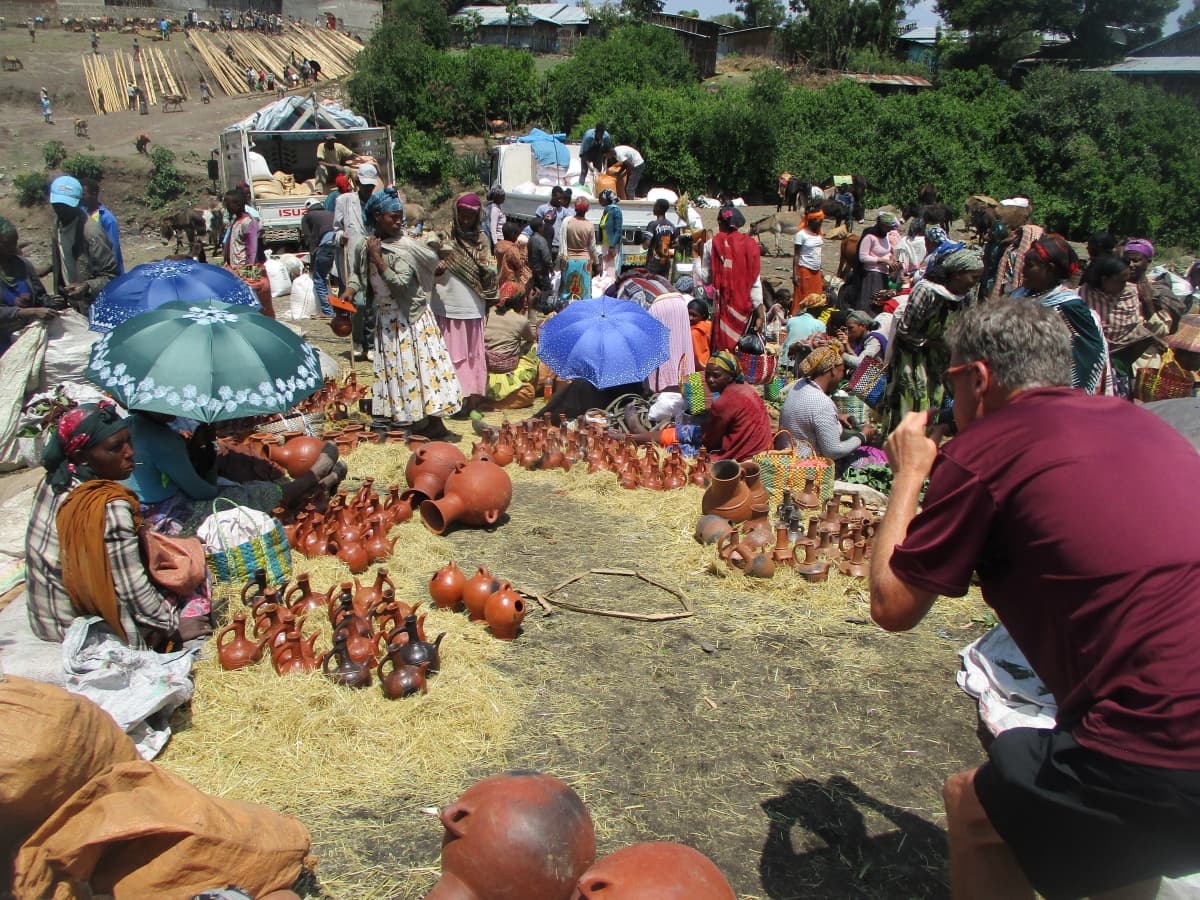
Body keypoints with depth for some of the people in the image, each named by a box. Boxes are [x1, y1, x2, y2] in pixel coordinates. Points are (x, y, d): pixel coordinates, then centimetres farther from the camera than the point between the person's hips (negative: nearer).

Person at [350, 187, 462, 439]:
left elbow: (400, 283, -24)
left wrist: (377, 259, -22)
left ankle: (433, 423, 0)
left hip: (411, 319, -6)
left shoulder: (407, 248, -16)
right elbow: (357, 274, 18)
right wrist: (348, 294, 1)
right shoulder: (363, 248, 0)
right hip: (386, 320, 6)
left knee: (420, 365, -4)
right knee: (392, 369, 13)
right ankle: (397, 418, 24)